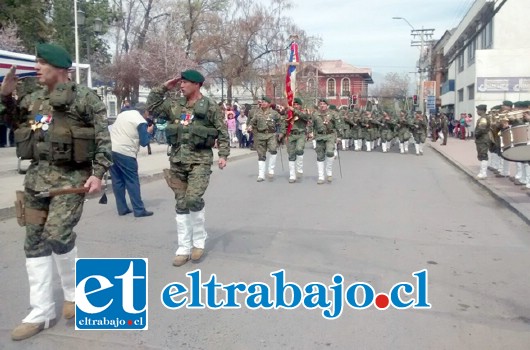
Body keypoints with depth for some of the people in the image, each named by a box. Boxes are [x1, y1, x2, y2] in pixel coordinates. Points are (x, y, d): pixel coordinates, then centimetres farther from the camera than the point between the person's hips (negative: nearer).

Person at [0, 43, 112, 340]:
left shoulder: (85, 98, -5)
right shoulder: (33, 99, 13)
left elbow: (103, 140, -8)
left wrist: (98, 173, -17)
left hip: (71, 177, -6)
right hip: (37, 176, 7)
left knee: (58, 235, -16)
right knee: (35, 243, 5)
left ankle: (74, 292, 13)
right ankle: (41, 313, 16)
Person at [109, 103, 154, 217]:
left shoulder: (123, 113, 17)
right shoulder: (141, 122, -4)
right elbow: (144, 142, -5)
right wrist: (148, 132, 12)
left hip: (110, 150, 7)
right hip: (124, 153, -7)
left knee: (117, 181, 12)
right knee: (132, 182, 1)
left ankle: (122, 209, 17)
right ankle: (139, 210, 3)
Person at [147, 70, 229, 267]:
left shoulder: (210, 106, -2)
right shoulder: (174, 105, 10)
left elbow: (223, 132, -1)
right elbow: (151, 107, 17)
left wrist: (223, 155, -10)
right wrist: (163, 88, 9)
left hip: (200, 160, -5)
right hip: (177, 160, 5)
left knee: (193, 200, -18)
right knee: (181, 205, 6)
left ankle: (199, 241, 5)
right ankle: (184, 248, 16)